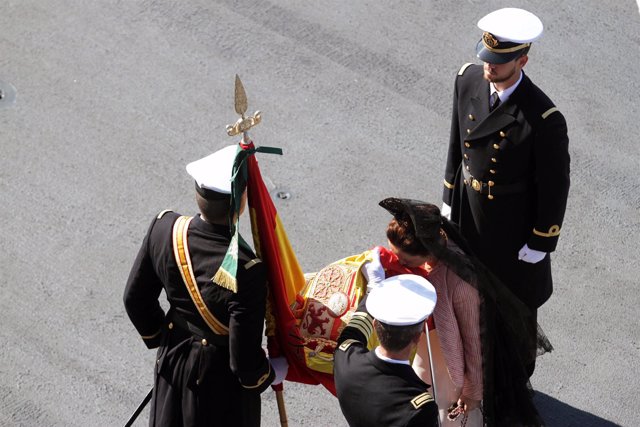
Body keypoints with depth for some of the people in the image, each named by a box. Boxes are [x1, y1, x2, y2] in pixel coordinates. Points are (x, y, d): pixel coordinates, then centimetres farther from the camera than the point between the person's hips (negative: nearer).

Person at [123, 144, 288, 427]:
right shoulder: (245, 273, -37)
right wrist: (271, 373, -5)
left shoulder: (164, 228, -20)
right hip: (222, 383, -5)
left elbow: (135, 299, -4)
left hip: (172, 360, 5)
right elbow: (245, 360, -27)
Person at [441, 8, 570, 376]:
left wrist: (540, 244, -11)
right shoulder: (468, 80, -15)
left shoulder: (545, 120, -32)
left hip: (514, 228, -5)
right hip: (468, 214, 5)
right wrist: (450, 198, 9)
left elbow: (555, 186, -19)